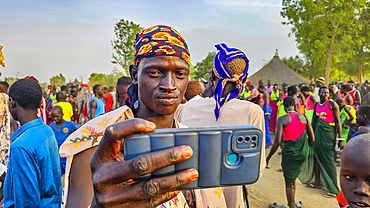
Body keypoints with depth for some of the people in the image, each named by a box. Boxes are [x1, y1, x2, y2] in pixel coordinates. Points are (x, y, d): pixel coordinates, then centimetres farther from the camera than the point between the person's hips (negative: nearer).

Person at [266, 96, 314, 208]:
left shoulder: (282, 119, -12)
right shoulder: (304, 117, -1)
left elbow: (277, 142, -16)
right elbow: (312, 139, 4)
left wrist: (267, 158, -7)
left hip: (289, 154, -5)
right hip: (302, 154, 5)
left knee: (289, 183, 9)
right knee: (292, 179, 27)